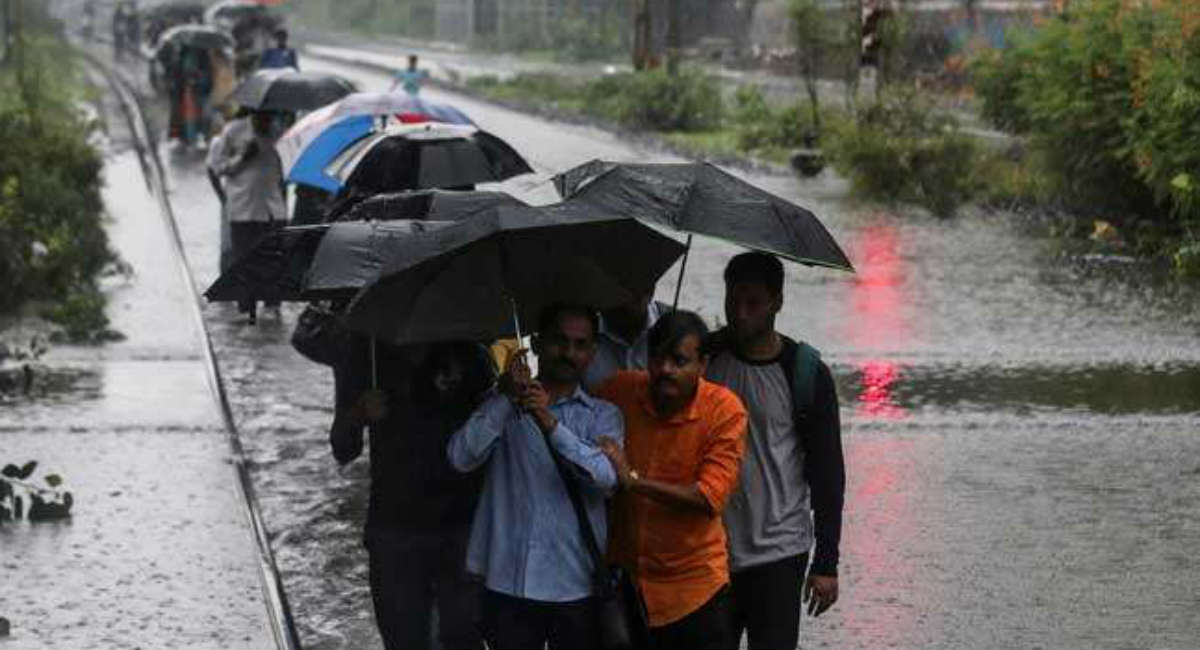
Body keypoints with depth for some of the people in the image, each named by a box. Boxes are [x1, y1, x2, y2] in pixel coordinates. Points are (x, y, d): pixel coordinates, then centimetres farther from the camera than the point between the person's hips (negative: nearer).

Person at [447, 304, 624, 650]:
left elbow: (606, 476, -11)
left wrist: (550, 424, -22)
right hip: (508, 583, 0)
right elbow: (462, 457, -7)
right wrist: (505, 397, -16)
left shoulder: (602, 415, 9)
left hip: (575, 586, 0)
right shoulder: (501, 407, 10)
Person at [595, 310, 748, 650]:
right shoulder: (619, 391, -2)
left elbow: (709, 498, -19)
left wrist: (633, 480, -21)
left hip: (695, 585, -3)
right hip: (623, 581, 3)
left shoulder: (724, 410, -11)